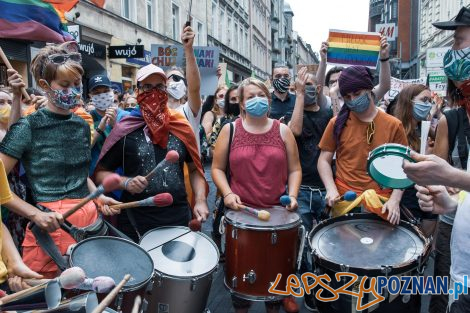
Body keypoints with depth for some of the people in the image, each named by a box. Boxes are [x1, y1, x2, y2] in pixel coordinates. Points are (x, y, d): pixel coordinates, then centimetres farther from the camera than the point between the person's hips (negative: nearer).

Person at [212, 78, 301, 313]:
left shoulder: (283, 131, 5)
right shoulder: (230, 130, 1)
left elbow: (294, 169, 7)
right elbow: (217, 168, 3)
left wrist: (292, 194, -8)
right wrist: (227, 193, -12)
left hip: (276, 211, 1)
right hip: (240, 211, -1)